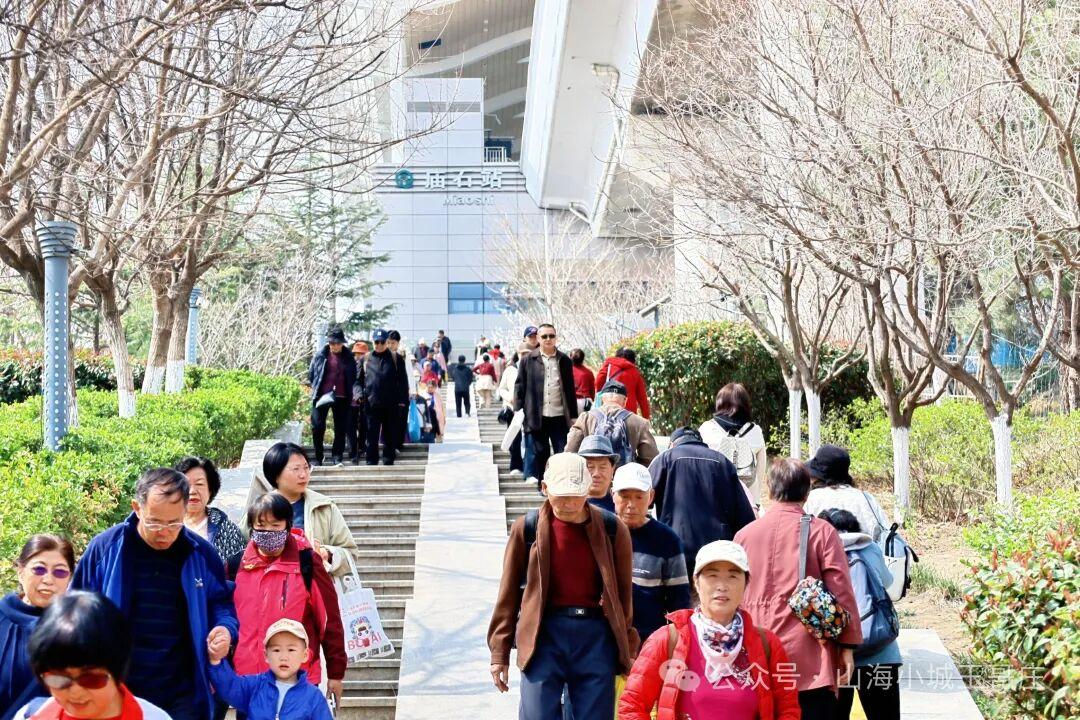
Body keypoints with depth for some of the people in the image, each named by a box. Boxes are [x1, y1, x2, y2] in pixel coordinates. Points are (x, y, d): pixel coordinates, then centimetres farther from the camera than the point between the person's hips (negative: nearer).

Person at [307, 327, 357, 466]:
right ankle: (318, 458, 11)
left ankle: (337, 457, 13)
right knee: (318, 427, 0)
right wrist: (316, 389, 2)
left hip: (341, 397, 1)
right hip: (321, 397, -1)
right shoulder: (320, 355, 3)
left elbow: (354, 377, 11)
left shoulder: (348, 358, 5)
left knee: (341, 429, 4)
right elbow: (311, 375, 10)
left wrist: (351, 394, 1)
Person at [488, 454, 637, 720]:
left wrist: (627, 652, 7)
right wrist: (500, 653, 4)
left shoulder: (612, 528, 1)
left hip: (596, 636, 1)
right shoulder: (527, 528, 0)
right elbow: (509, 593, 5)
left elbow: (624, 594, 7)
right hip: (544, 633, -1)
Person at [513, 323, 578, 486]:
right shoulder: (528, 360, 4)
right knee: (539, 454, 5)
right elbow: (519, 388, 4)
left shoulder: (565, 361, 8)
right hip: (536, 418, -1)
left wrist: (573, 416, 8)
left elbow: (570, 390, 11)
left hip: (560, 417, 1)